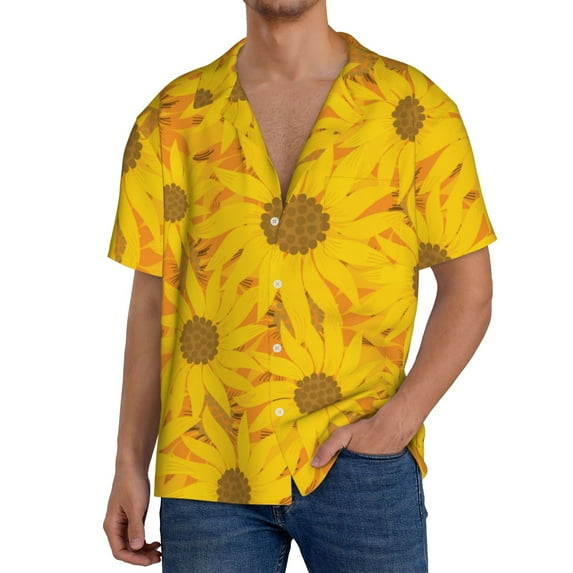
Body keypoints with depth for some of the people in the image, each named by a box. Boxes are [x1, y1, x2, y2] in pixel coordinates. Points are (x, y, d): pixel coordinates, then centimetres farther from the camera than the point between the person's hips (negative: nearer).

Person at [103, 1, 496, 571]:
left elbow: (468, 289, 1)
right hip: (209, 467, 1)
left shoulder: (414, 108, 0)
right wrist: (130, 464, 4)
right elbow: (151, 304, 6)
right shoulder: (173, 120, 5)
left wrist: (398, 419, -10)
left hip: (361, 463, -1)